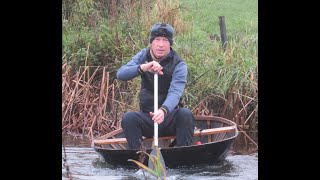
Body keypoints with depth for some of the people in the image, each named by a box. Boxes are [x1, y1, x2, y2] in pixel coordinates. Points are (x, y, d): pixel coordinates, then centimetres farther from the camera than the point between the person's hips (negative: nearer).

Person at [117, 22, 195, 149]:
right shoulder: (143, 56, 2)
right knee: (128, 118, -26)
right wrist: (143, 67, -33)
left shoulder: (179, 65, -9)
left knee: (185, 114, -31)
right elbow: (120, 74, -13)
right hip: (147, 118, 2)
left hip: (169, 117, -2)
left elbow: (175, 93, -26)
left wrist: (163, 111, -48)